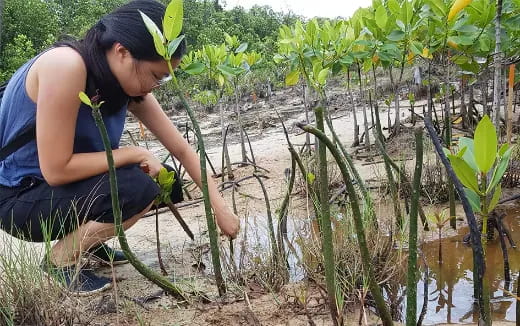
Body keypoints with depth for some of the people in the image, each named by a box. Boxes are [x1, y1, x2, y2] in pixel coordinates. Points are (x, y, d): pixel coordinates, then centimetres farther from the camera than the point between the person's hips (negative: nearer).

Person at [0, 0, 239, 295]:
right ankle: (60, 260, -4)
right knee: (136, 189, -25)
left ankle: (83, 237, 14)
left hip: (62, 189, 7)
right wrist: (134, 153, -21)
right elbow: (56, 170, -29)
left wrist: (220, 207, -6)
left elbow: (182, 149, -2)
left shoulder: (130, 86, -6)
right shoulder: (66, 66, -30)